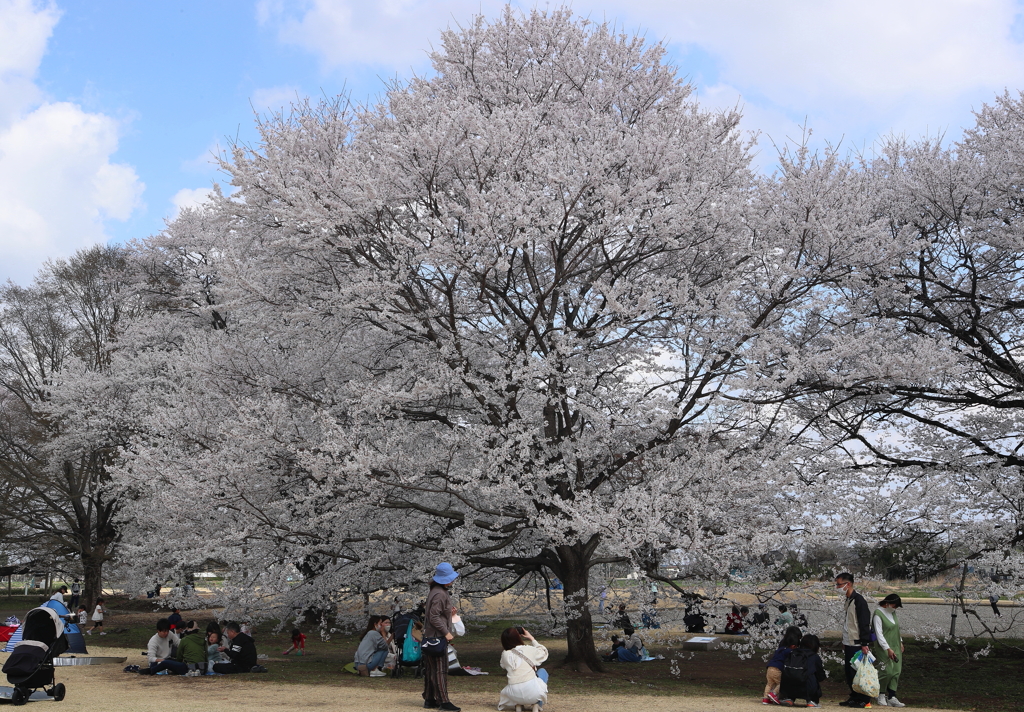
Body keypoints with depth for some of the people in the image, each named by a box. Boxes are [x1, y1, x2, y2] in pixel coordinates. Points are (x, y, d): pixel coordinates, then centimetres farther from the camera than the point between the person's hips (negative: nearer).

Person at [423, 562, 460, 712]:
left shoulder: (435, 591, 13)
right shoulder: (439, 594, -19)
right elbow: (434, 617, -22)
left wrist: (449, 610, 15)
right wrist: (446, 632, -18)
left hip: (430, 636, 10)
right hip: (437, 637, -10)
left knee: (430, 670, 13)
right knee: (440, 669, -7)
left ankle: (429, 700, 20)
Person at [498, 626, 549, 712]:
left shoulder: (505, 654, 2)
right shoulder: (529, 649, -1)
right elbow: (544, 653, 20)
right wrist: (532, 638, 26)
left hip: (515, 695, 3)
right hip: (532, 693, -3)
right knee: (542, 671, 28)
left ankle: (518, 705, 11)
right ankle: (537, 705, 16)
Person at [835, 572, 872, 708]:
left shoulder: (858, 600, -15)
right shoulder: (848, 601, 15)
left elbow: (864, 623, -19)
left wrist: (864, 644, -22)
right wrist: (844, 642, 22)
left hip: (857, 645, -9)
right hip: (848, 644, 9)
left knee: (858, 672, -5)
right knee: (849, 672, 12)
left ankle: (864, 699, 3)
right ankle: (854, 697, 20)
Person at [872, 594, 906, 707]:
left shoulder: (892, 612, 10)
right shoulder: (878, 614, -15)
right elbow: (879, 634, -18)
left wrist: (900, 642, 20)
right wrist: (888, 649, -21)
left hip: (895, 647, 8)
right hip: (883, 647, -8)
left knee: (896, 671, 1)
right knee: (887, 671, -11)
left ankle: (891, 697, 3)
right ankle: (881, 694, 9)